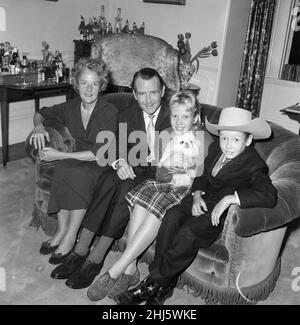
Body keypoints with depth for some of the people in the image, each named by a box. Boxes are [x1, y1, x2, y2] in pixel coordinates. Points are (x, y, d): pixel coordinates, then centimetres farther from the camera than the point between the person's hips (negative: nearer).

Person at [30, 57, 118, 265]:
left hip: (103, 165, -4)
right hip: (79, 159, 5)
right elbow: (41, 113, 18)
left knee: (80, 175, -35)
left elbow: (101, 153, -21)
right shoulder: (71, 107, 1)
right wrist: (39, 126, -8)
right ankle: (62, 230, -17)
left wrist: (59, 155, -21)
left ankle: (70, 237, -21)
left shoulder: (110, 112, -16)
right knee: (62, 169, -29)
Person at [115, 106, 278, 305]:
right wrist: (197, 194, -3)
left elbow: (269, 196, -29)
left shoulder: (254, 164, -13)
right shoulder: (215, 149, 10)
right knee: (171, 218, -23)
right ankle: (165, 286, -17)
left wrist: (229, 198, -32)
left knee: (188, 233, -30)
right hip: (203, 200, 7)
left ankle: (151, 284, -14)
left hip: (222, 211, -6)